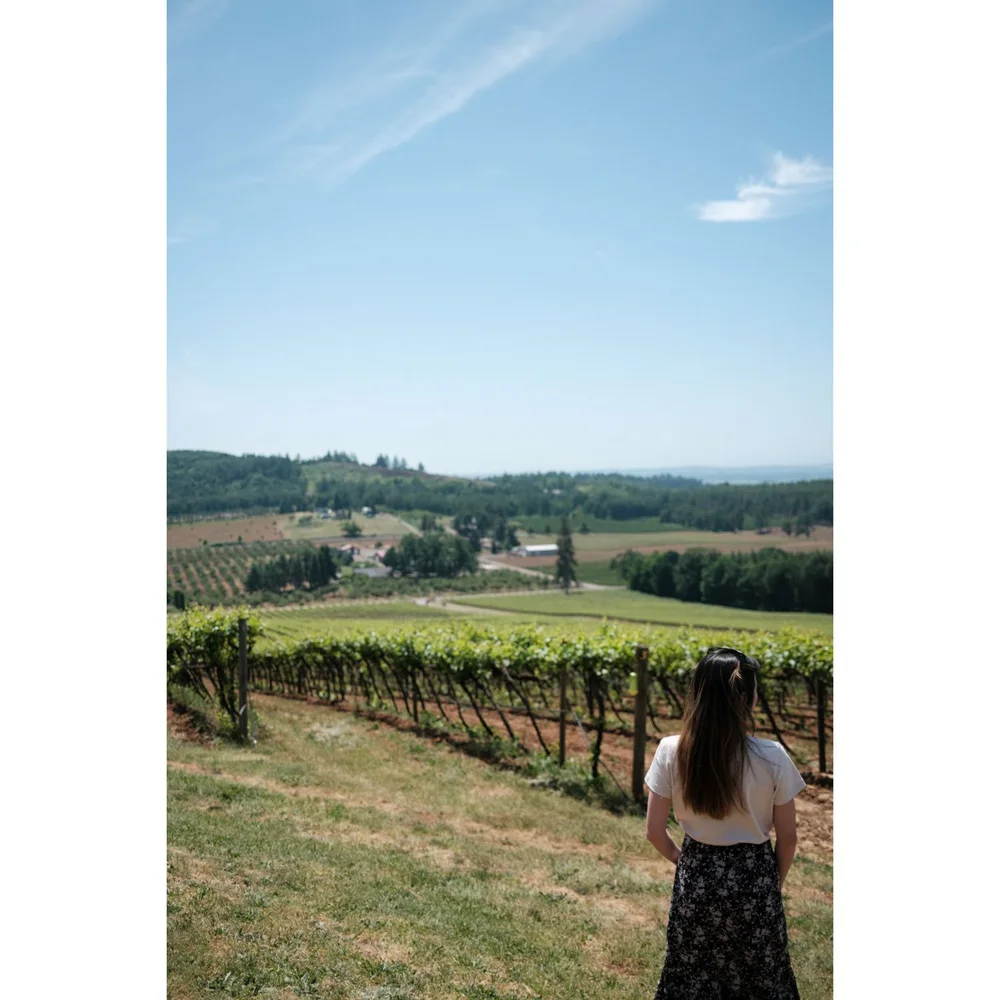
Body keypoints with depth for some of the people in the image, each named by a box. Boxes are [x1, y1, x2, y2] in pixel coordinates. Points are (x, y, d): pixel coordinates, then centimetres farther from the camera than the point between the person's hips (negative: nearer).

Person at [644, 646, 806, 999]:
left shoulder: (671, 751, -15)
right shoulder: (772, 757, -18)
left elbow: (654, 831, -6)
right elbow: (787, 838, -6)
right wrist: (775, 882, 12)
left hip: (696, 879, 1)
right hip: (754, 879, -1)